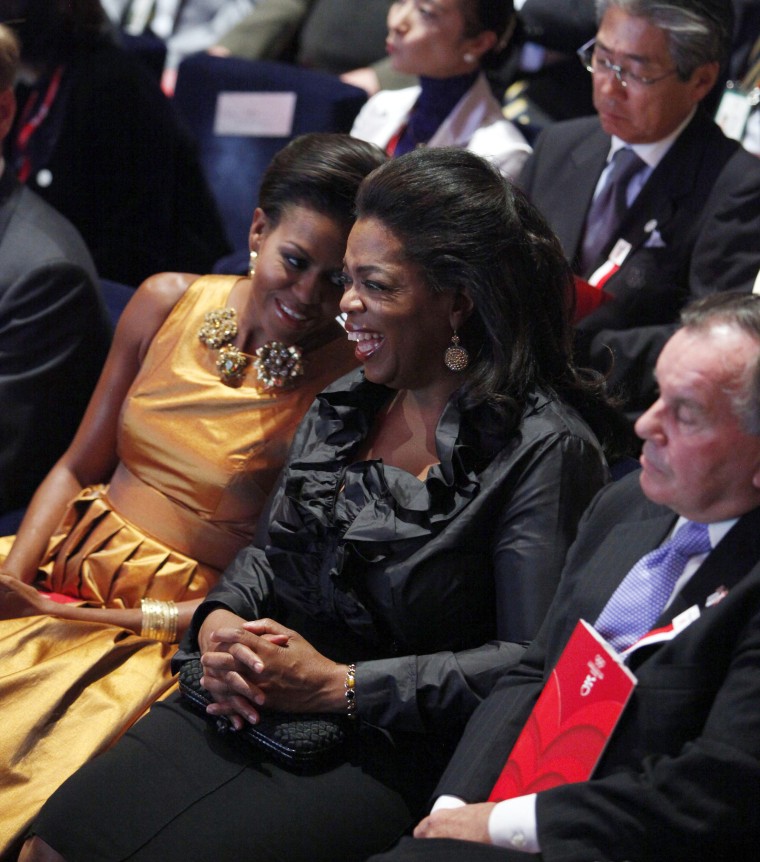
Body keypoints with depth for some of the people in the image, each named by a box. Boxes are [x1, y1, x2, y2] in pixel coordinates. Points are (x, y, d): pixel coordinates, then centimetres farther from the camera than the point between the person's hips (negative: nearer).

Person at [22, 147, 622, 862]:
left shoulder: (543, 448, -10)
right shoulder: (345, 405, 13)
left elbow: (534, 659, -15)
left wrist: (342, 685, -16)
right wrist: (219, 621, -2)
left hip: (383, 750, -6)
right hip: (251, 702, 6)